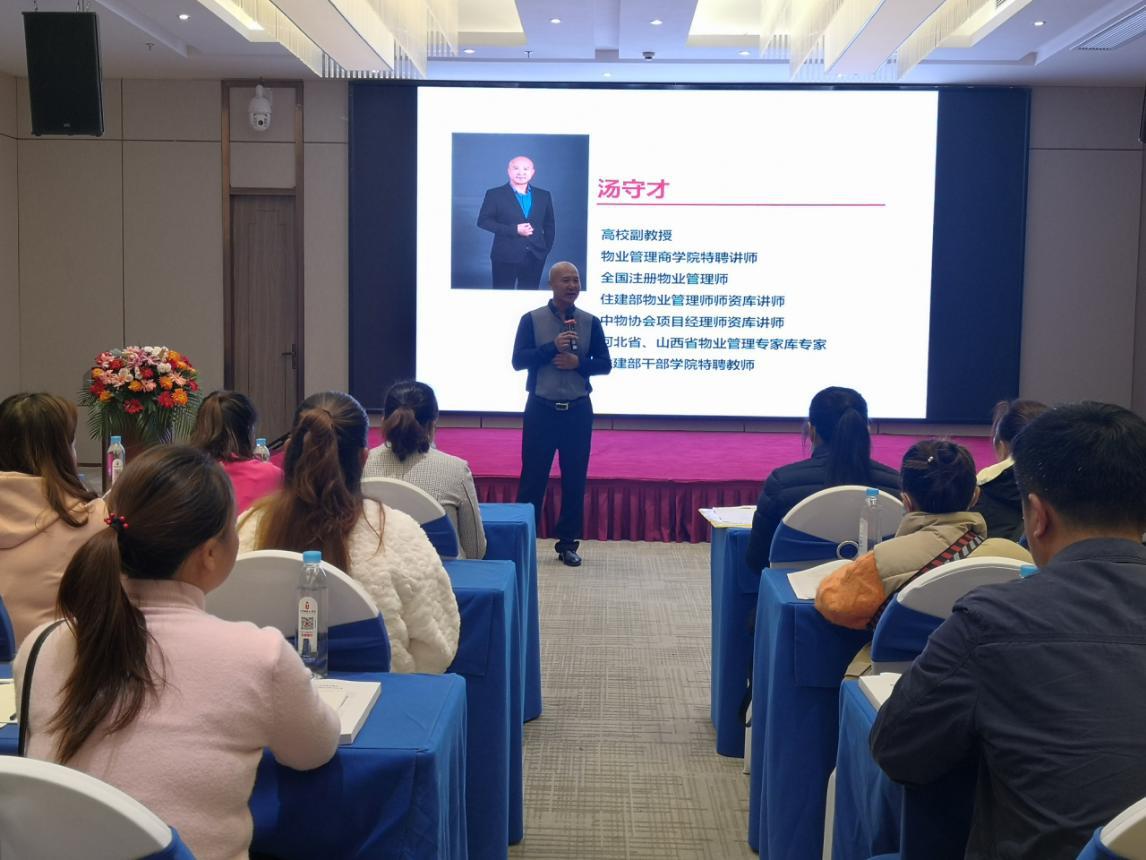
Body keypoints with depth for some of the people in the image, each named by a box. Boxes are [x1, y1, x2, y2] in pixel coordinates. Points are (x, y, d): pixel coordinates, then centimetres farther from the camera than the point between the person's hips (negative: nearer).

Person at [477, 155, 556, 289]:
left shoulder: (544, 195, 10)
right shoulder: (495, 194, -1)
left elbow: (549, 226, 17)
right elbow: (483, 221, -6)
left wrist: (546, 248, 6)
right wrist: (514, 230, -14)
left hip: (535, 256, 3)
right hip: (505, 256, -3)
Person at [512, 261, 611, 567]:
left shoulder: (590, 322, 5)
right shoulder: (531, 320, 0)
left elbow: (605, 364, 4)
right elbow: (518, 360, -7)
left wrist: (578, 363, -14)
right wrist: (552, 346, -19)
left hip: (578, 410, 2)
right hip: (541, 409, -2)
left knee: (575, 478, 6)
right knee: (533, 477, 2)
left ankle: (568, 543, 17)